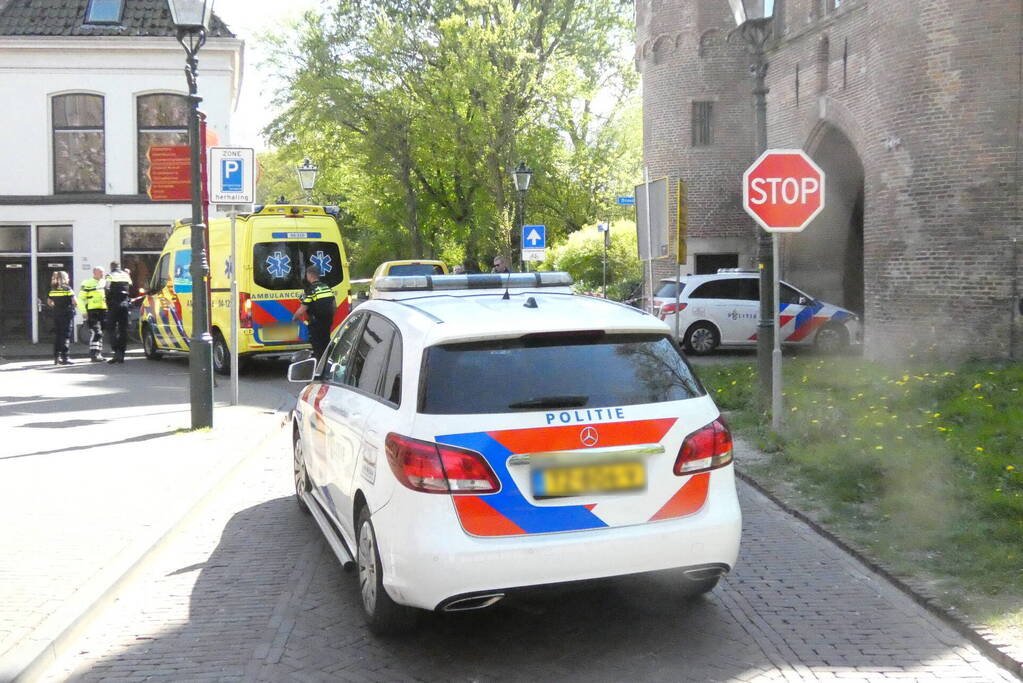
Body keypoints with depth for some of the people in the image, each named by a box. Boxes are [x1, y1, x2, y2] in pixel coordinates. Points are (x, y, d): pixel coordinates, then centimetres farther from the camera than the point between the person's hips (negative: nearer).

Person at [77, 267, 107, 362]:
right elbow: (81, 298, -5)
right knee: (95, 333, -15)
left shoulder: (104, 283, 16)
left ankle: (99, 354, 19)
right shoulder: (87, 284, -3)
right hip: (92, 311, -7)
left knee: (100, 334, 12)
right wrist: (84, 311, -12)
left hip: (103, 311, 7)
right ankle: (94, 354, -17)